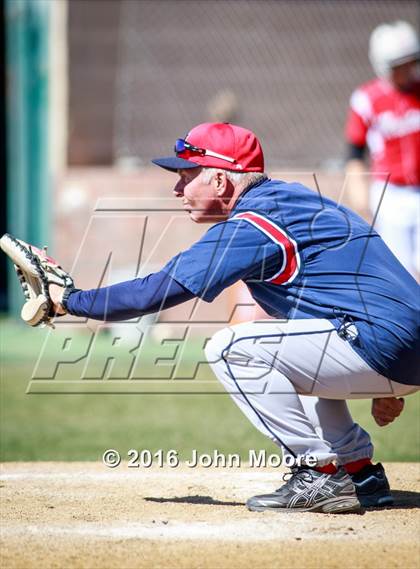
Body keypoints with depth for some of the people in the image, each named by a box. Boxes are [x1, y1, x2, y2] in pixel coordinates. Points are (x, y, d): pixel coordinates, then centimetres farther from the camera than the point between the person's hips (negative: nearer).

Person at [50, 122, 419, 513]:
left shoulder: (250, 228, -11)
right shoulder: (290, 198, 19)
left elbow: (157, 292, -13)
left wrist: (69, 301, -1)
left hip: (382, 347, -10)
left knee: (231, 347, -10)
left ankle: (320, 474, -8)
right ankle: (361, 475, 21)